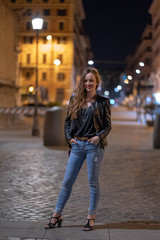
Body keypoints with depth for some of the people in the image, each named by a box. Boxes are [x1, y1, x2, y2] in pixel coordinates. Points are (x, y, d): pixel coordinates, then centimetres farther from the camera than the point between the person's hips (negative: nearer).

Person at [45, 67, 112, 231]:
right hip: (77, 145, 3)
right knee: (67, 181, 5)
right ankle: (57, 215, 15)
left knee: (93, 182, 3)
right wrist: (69, 137, 1)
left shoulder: (102, 102, 2)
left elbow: (108, 125, 3)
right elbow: (68, 121, 14)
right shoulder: (75, 99, 10)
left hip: (94, 145, -3)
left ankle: (91, 218, 15)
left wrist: (99, 137, -14)